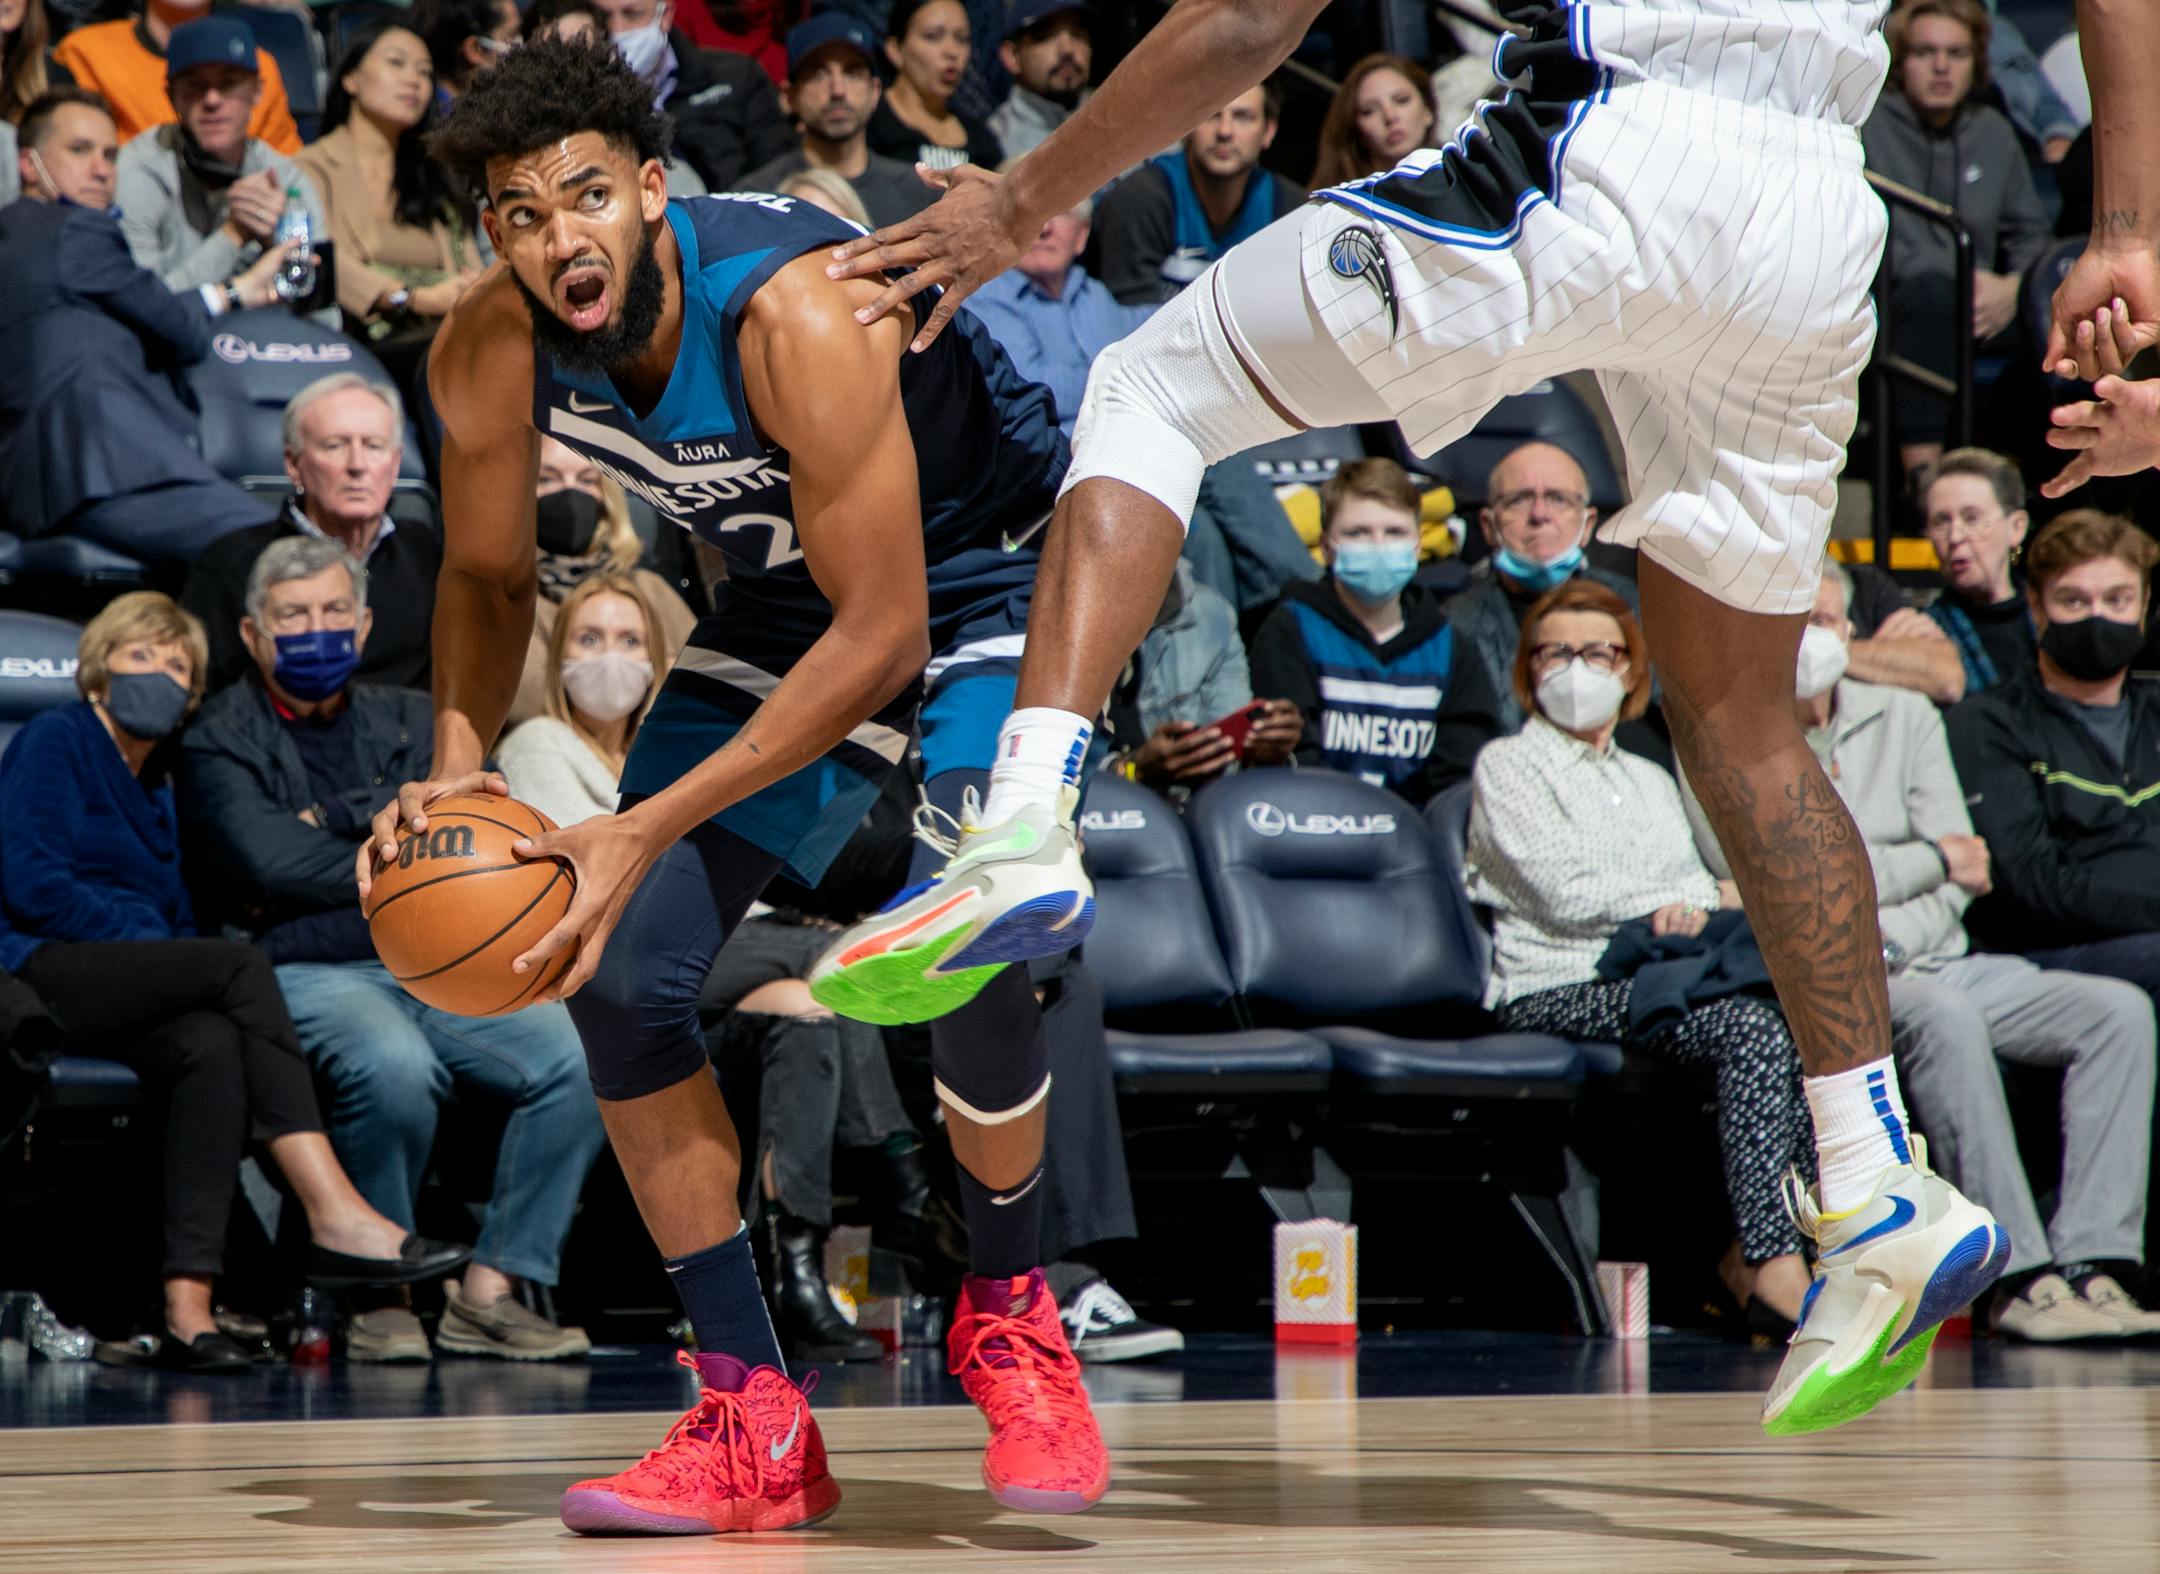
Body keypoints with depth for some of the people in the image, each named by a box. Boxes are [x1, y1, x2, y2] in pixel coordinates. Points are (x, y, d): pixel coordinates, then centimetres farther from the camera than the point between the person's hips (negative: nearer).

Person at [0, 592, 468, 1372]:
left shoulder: (154, 785, 28)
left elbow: (171, 915, 25)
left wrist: (174, 944, 1)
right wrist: (145, 934, -9)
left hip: (125, 987, 6)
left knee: (213, 1045, -30)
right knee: (240, 964, -28)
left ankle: (188, 1303, -43)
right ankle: (334, 1216, -39)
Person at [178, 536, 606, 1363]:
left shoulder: (411, 721, 20)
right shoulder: (220, 741, 7)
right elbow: (270, 860, -9)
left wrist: (333, 822, -6)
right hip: (308, 975, -5)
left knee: (579, 1057, -21)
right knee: (396, 1068, -38)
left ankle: (489, 1291, -16)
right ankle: (378, 1297, -18)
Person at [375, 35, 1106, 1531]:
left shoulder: (794, 315, -36)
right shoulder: (491, 357, -18)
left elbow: (880, 639, -33)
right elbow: (491, 576, 2)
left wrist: (650, 828, -35)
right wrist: (458, 764, -18)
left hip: (984, 578, -6)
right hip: (790, 595, 6)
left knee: (960, 936, -29)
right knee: (622, 970, -8)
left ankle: (1012, 1312, 0)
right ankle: (752, 1419, 1)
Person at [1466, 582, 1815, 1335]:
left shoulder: (1651, 780, 30)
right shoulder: (1506, 765, 9)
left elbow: (1698, 892, 20)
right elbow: (1566, 890, -5)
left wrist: (1688, 908, -7)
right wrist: (1712, 894, 0)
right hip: (1559, 988, -6)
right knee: (1754, 1025, -33)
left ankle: (1765, 1251, -27)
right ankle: (1773, 1267, -34)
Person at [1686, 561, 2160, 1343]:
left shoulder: (1905, 718, 15)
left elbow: (1959, 880, 5)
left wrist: (1887, 943, -15)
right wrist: (1932, 860, -1)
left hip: (1939, 960, 6)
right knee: (1941, 1013, -36)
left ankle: (2089, 1261, -25)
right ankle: (2019, 1279, -36)